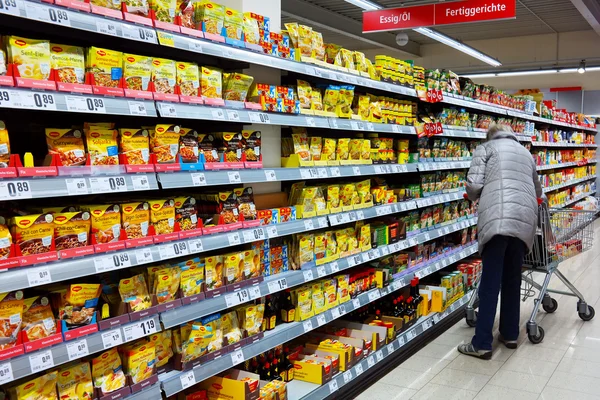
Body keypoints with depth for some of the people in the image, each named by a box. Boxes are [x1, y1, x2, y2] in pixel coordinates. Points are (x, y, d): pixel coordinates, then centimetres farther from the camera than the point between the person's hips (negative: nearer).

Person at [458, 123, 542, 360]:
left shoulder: (485, 148, 14)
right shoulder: (525, 152, 30)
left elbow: (473, 185, 0)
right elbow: (537, 190, 40)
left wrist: (474, 197, 21)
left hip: (497, 217, -5)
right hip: (524, 218, 5)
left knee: (490, 282, -4)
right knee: (512, 280, 16)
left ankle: (482, 344, -1)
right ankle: (510, 334, 25)